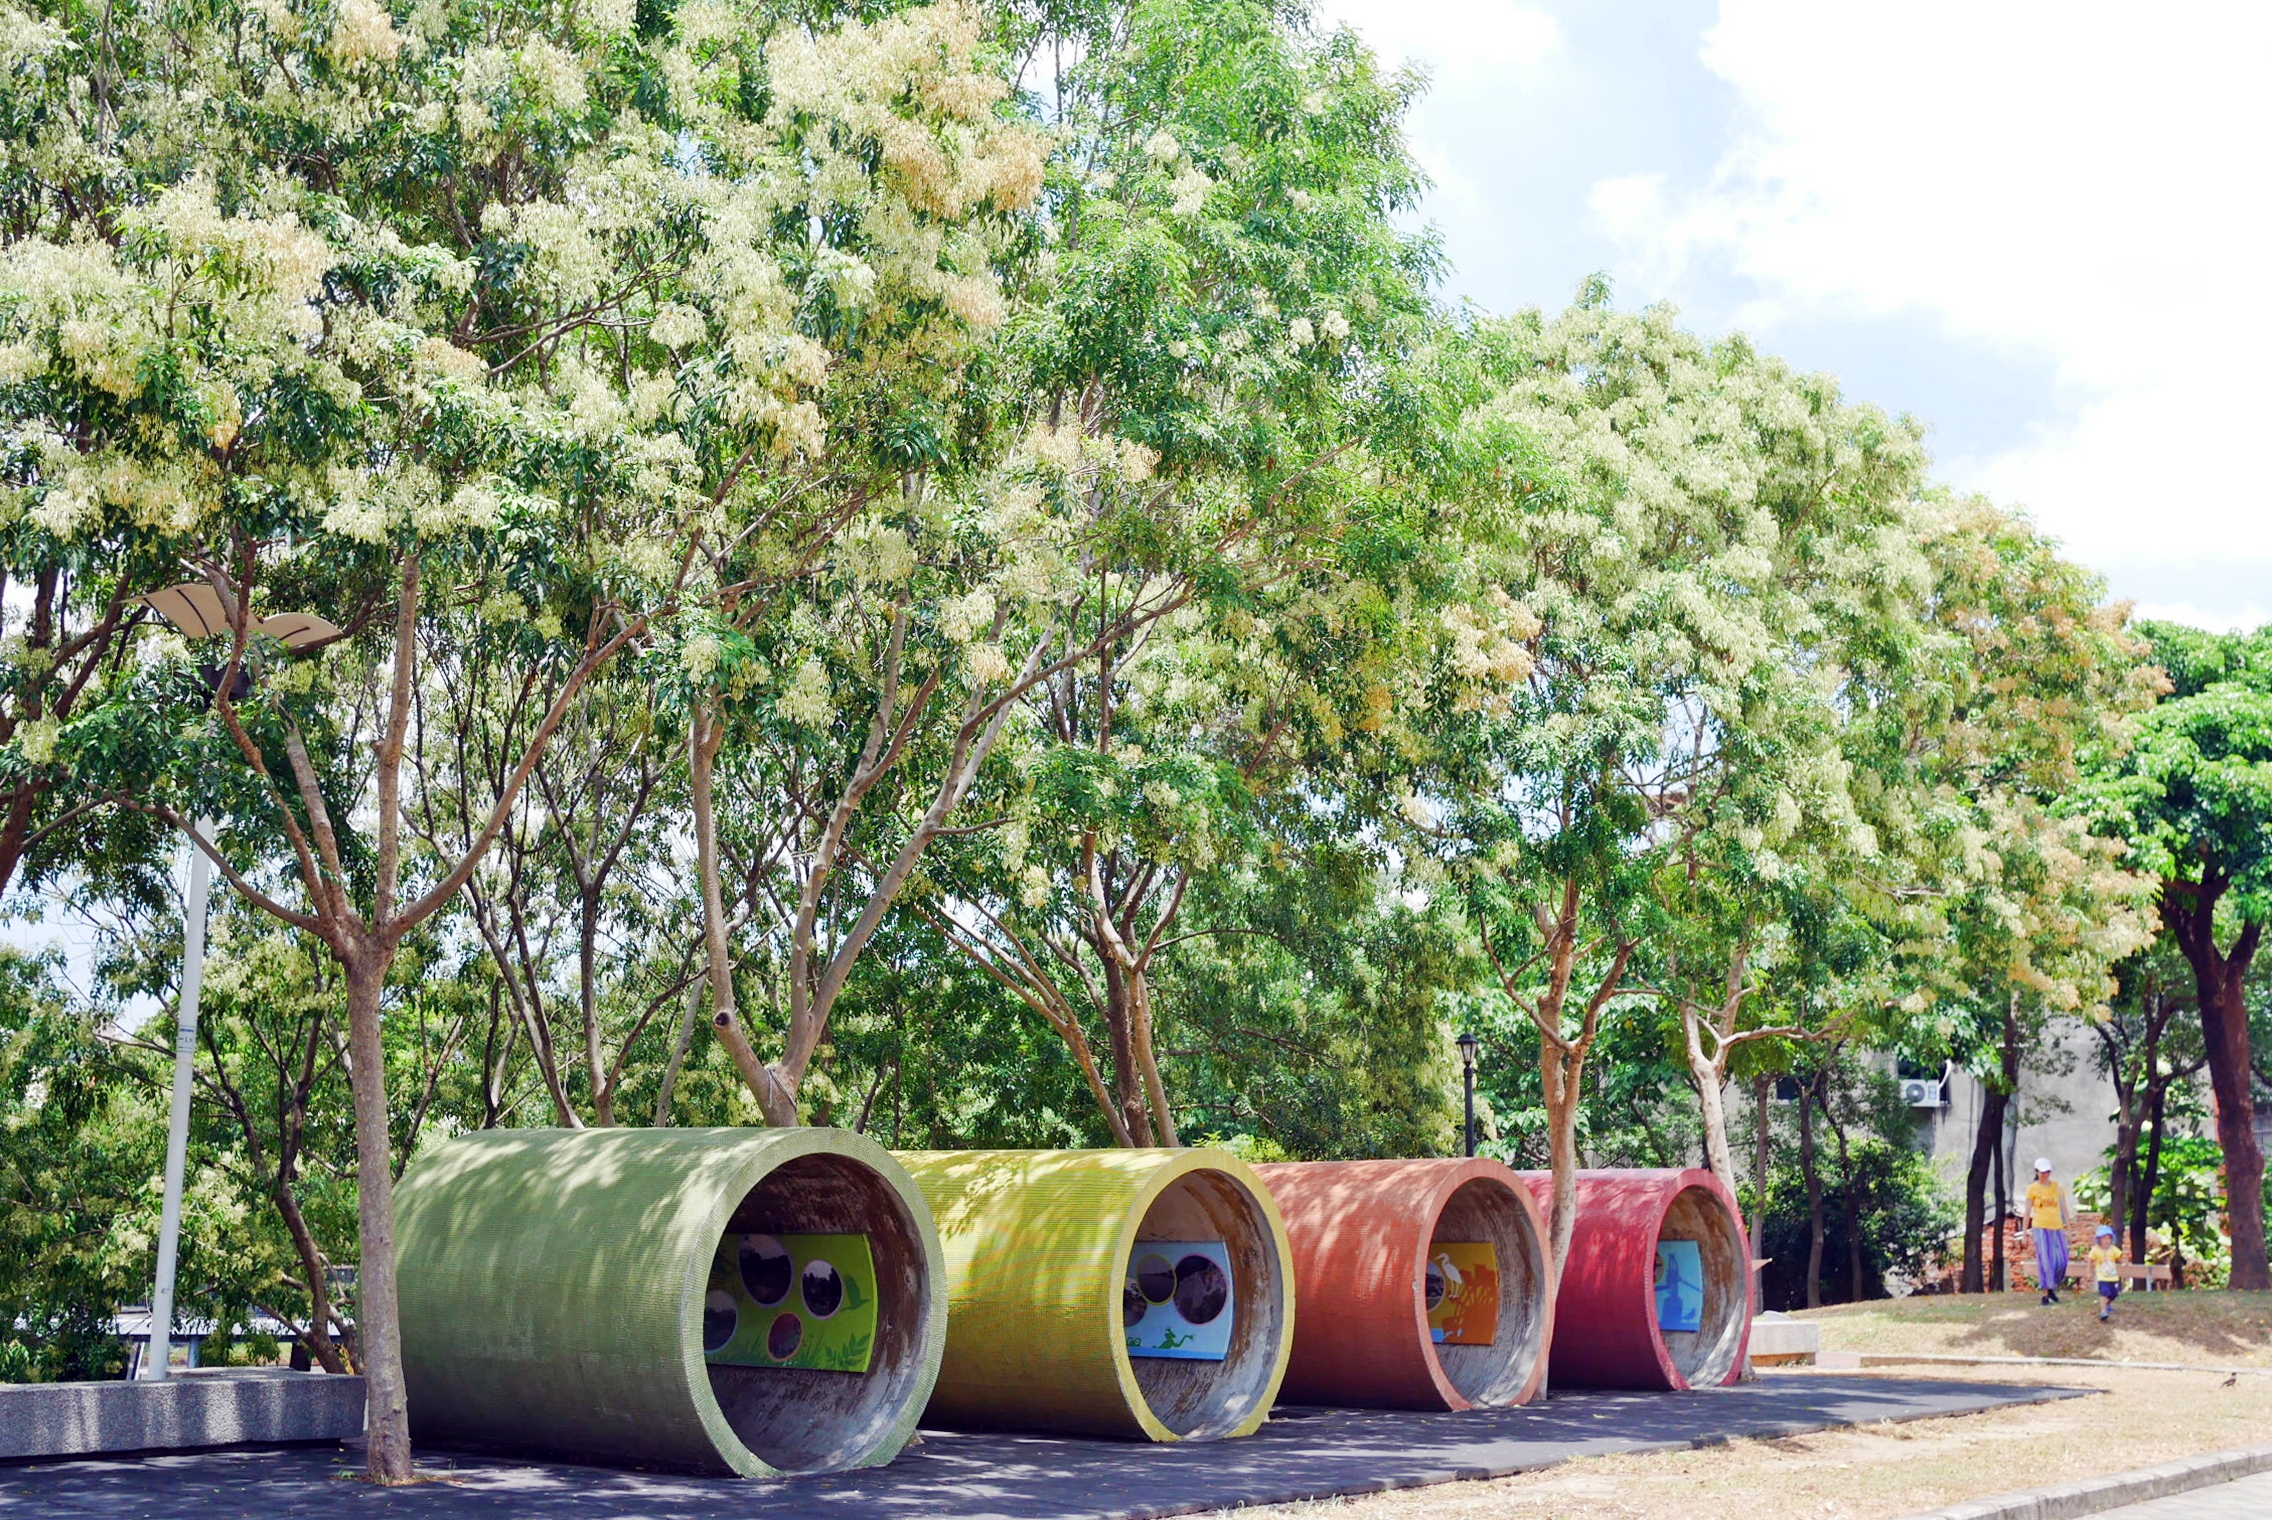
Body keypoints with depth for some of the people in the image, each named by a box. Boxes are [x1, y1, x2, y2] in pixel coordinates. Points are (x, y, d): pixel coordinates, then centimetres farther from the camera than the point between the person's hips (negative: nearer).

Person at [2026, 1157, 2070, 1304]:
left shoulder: (2057, 1186, 10)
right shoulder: (2032, 1189, 3)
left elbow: (2063, 1207, 11)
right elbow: (2028, 1211, 5)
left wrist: (2067, 1226, 4)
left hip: (2057, 1227, 3)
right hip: (2041, 1227, -3)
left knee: (2061, 1260, -1)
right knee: (2045, 1261, -6)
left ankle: (2052, 1288, 22)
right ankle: (2045, 1294, -2)